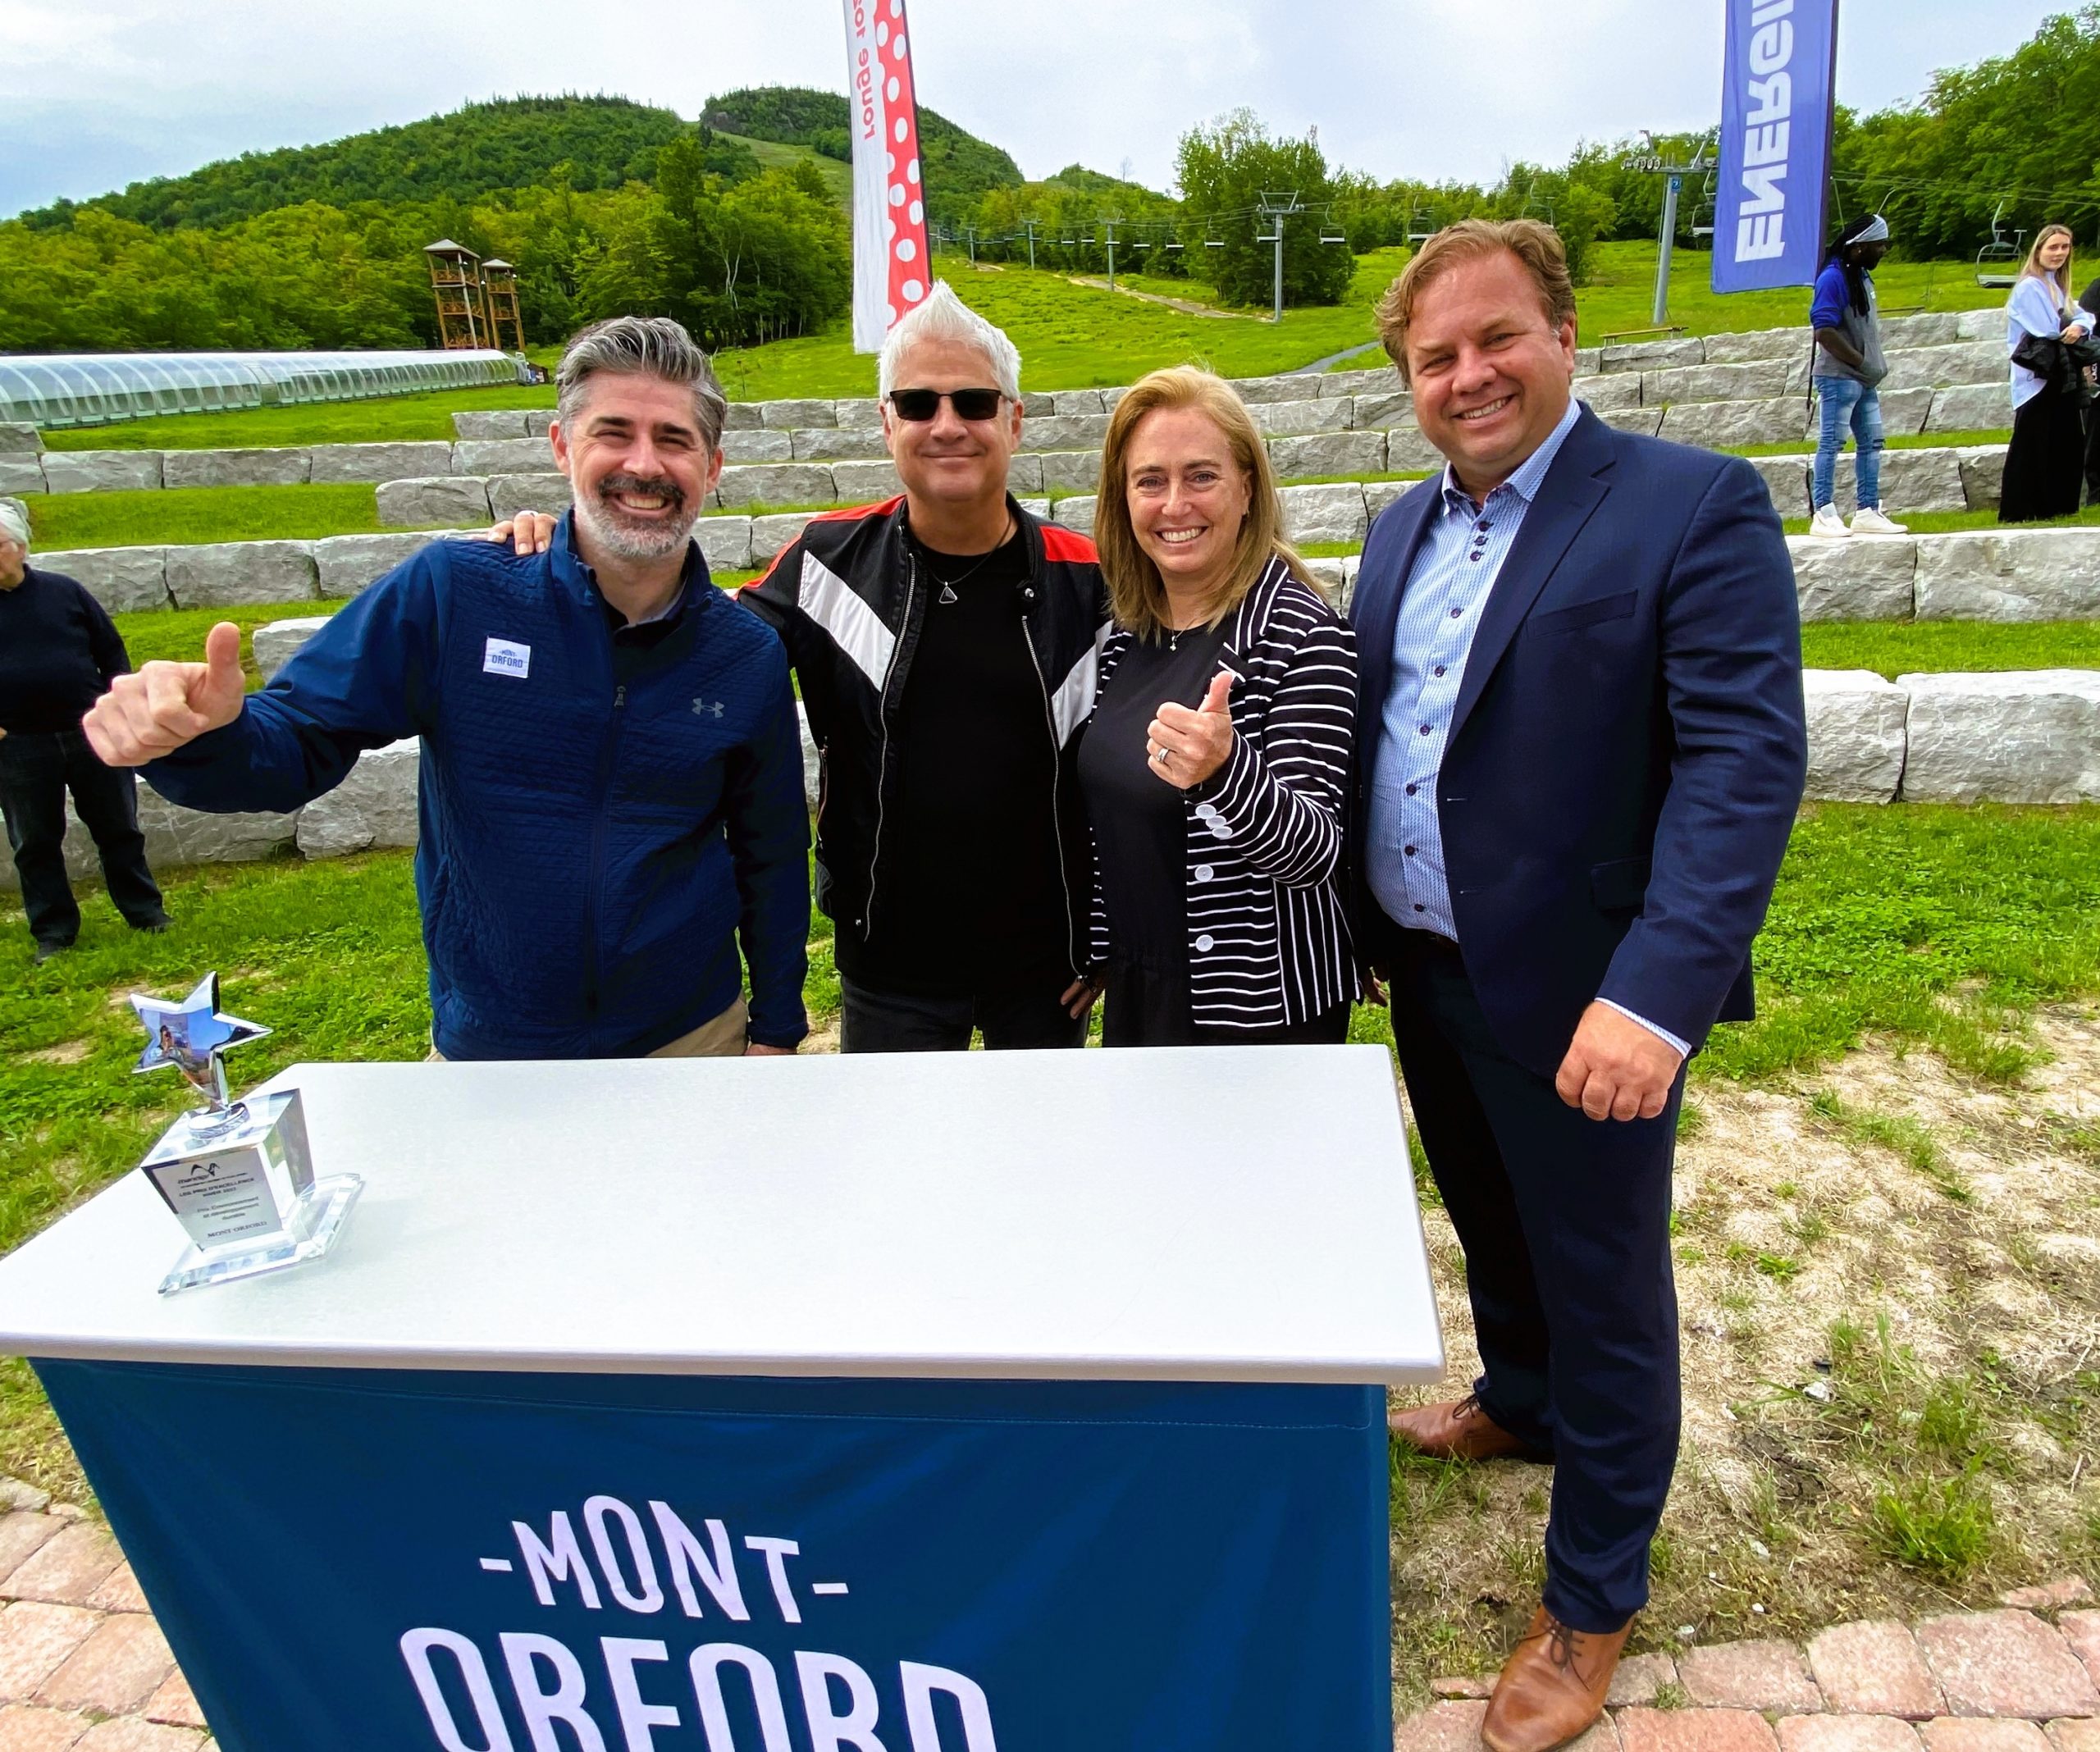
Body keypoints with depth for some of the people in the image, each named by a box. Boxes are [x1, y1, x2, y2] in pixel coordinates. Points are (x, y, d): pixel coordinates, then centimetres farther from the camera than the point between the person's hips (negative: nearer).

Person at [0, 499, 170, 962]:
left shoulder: (64, 591, 3)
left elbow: (111, 649, 9)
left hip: (90, 734, 0)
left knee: (118, 829, 9)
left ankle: (145, 911, 21)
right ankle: (52, 931, 19)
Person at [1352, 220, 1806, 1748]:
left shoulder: (1694, 506, -13)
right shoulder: (1402, 530, 8)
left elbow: (1747, 759, -21)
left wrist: (1656, 994, -30)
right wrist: (1355, 920, 5)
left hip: (1578, 995, -6)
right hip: (1427, 976, 6)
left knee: (1601, 1281, 11)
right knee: (1491, 1227, 26)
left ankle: (1593, 1603, 33)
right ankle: (1521, 1406, 56)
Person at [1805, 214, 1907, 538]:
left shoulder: (1863, 276, 17)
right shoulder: (1833, 278, -11)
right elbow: (1824, 332, -20)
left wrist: (1876, 364, 12)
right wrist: (1862, 362, -17)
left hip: (1865, 380, 9)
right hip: (1839, 377, -9)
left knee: (1872, 443, 9)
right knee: (1831, 444, -8)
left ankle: (1868, 512, 14)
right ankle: (1824, 514, -8)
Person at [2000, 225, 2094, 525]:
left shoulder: (2057, 285, 18)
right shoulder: (2029, 287, -9)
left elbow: (2084, 317, 7)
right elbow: (2049, 331, -17)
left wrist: (2080, 326, -13)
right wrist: (2070, 330, 0)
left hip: (2060, 379, 9)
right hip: (2037, 381, -9)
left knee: (2067, 444, 9)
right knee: (2032, 447, -9)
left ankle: (2057, 506, 16)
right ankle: (2018, 511, -5)